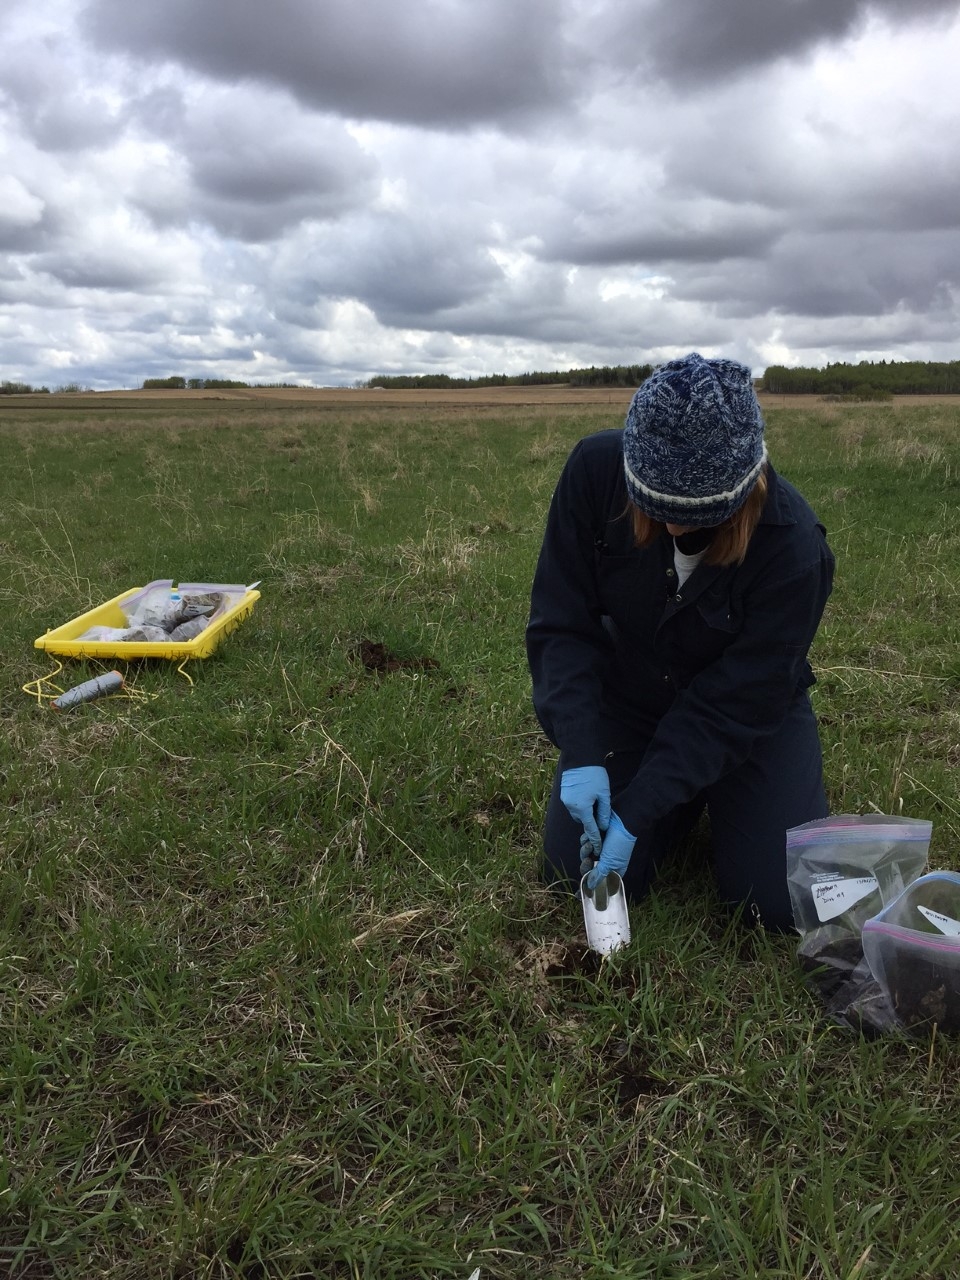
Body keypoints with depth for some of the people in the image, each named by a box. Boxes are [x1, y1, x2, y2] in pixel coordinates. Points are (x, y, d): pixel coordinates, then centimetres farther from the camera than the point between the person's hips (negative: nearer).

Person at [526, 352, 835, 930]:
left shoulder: (792, 544, -30)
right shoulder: (595, 470, -24)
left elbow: (735, 700, -25)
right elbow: (561, 621, -19)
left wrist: (639, 811, -28)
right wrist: (581, 753, -28)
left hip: (752, 711, -1)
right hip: (627, 693, 2)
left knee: (782, 899, -10)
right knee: (576, 872, -4)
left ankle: (712, 795, 20)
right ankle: (687, 802, 24)